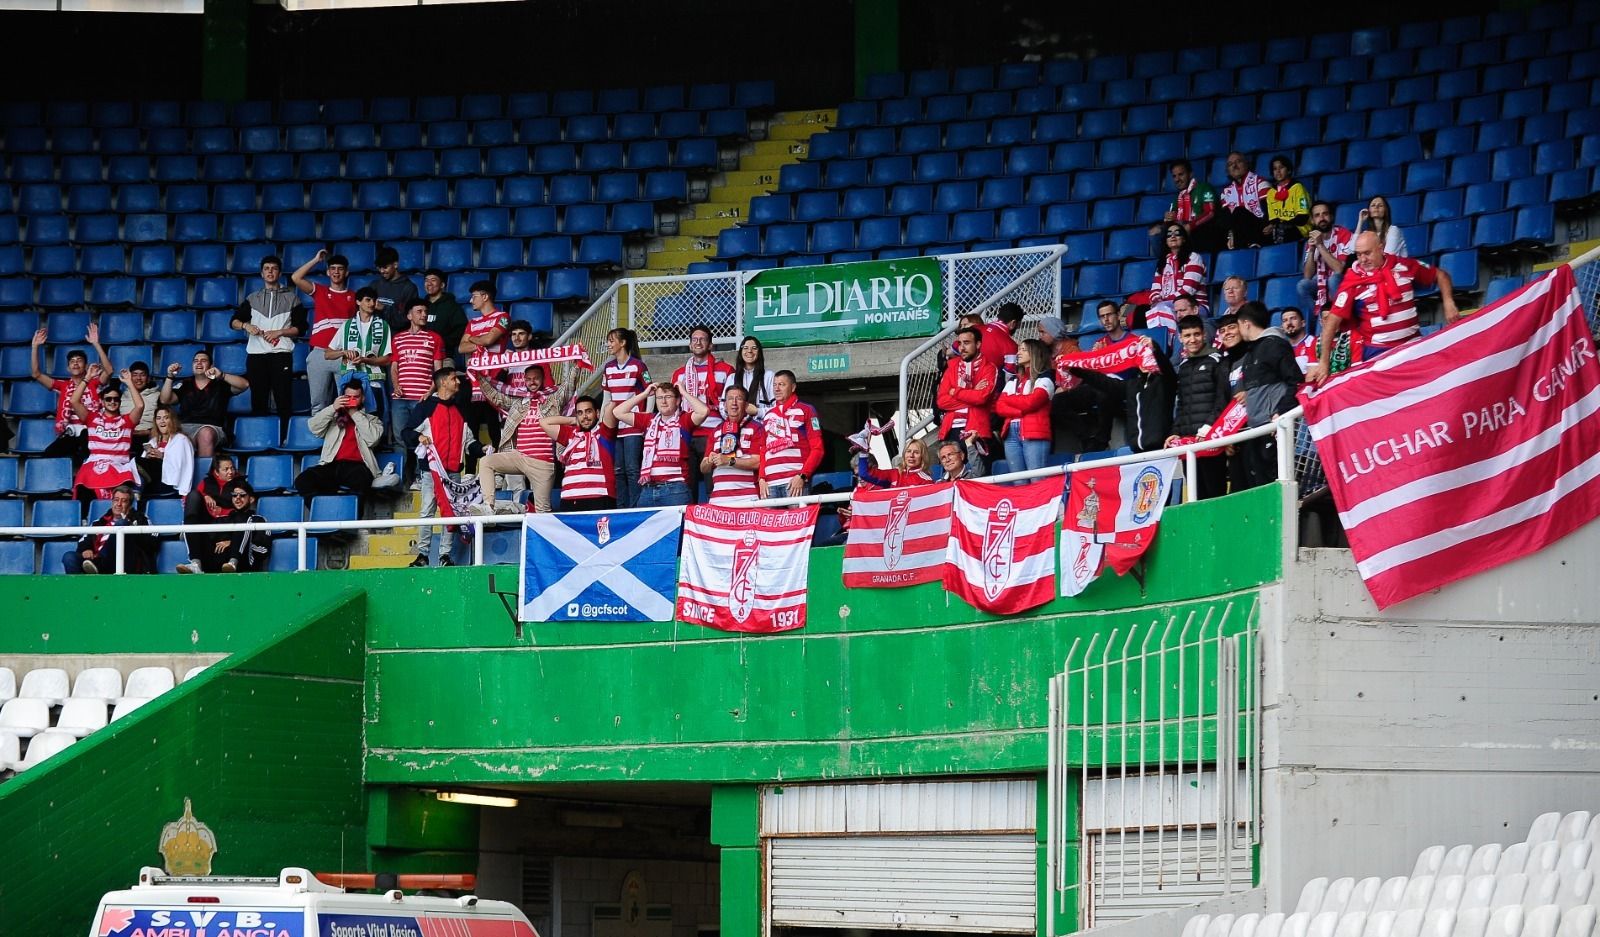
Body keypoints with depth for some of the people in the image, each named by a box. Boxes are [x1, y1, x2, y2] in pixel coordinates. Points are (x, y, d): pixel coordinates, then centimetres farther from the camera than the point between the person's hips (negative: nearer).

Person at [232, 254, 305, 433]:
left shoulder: (291, 298, 10)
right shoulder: (253, 299, 17)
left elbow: (301, 328, 5)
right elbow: (234, 321, 13)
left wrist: (278, 332, -7)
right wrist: (246, 326, -7)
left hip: (281, 353, -2)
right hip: (256, 353, 2)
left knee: (284, 401, -7)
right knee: (258, 401, 1)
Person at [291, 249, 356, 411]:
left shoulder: (353, 297, 12)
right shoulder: (320, 291, 12)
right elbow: (296, 278, 0)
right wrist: (316, 260, 5)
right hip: (320, 353, 1)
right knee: (318, 402, 2)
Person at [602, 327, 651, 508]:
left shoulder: (637, 366, -6)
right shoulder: (608, 368, 12)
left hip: (634, 425, -6)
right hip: (614, 425, 6)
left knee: (632, 468, -7)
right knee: (617, 469, 5)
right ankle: (621, 508, 11)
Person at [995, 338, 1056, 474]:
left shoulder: (1045, 378, 5)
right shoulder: (1013, 381, 23)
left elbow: (1030, 403, -8)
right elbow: (999, 407, 11)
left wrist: (1008, 399, 8)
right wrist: (1021, 411, -6)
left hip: (1035, 434, -6)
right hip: (1011, 434, 6)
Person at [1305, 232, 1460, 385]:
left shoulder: (1404, 266, -2)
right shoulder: (1353, 280, -9)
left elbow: (1441, 275, 12)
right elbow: (1333, 320, -10)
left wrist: (1448, 303, -5)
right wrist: (1324, 361, -15)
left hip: (1412, 344, 2)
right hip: (1376, 350, -2)